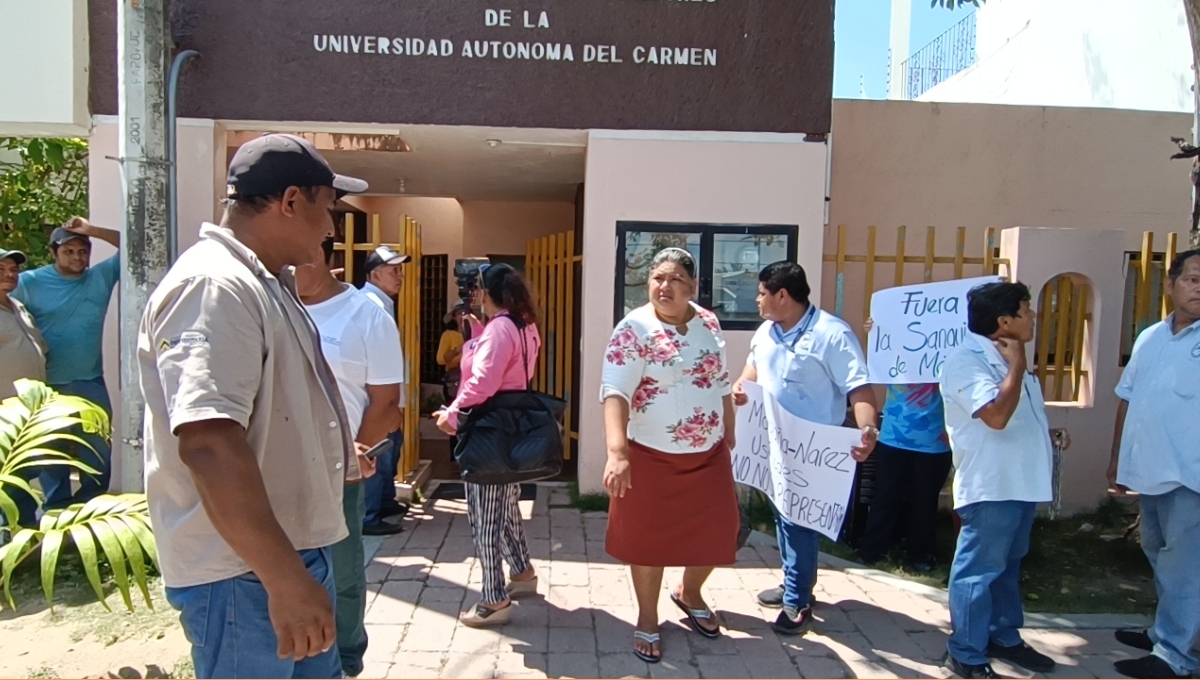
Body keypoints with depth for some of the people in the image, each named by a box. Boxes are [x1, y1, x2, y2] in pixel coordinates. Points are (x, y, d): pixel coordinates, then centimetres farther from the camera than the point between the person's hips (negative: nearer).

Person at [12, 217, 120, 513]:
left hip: (91, 383, 2)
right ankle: (56, 510, 25)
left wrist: (92, 230, -11)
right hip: (48, 385, -1)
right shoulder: (30, 282, -4)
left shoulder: (102, 276, 1)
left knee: (98, 452, 7)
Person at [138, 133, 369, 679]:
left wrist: (336, 449, 39)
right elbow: (208, 442, -32)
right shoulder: (214, 286, -21)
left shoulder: (264, 283, 13)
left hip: (292, 549, 10)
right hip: (245, 572, -10)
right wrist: (285, 579, -32)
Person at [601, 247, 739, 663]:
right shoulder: (634, 329, -15)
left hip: (709, 453, 5)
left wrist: (730, 435, 15)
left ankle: (689, 593, 41)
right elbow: (615, 392, -25)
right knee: (649, 537, 8)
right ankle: (648, 619, 29)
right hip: (652, 455, -5)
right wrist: (617, 452, -36)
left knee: (715, 531, 12)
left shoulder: (709, 323, 3)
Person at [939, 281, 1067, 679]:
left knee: (1008, 567, 20)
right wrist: (1018, 366, -19)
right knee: (979, 570, -2)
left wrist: (1050, 435, 10)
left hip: (1021, 482, 10)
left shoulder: (1004, 358, 14)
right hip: (990, 486, -10)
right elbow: (996, 415, -30)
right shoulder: (965, 361, -18)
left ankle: (1004, 638, 34)